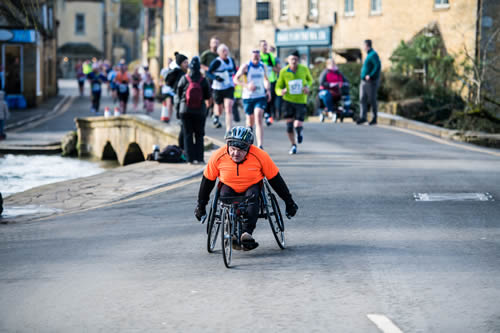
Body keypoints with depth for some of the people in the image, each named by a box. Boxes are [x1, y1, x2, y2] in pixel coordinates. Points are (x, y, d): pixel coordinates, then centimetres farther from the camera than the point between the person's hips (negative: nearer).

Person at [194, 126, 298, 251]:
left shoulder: (260, 156, -20)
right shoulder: (218, 156, -18)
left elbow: (275, 179, -9)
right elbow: (207, 180, -3)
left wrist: (289, 202, -2)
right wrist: (200, 205, 5)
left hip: (252, 187, -1)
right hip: (229, 188, 1)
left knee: (252, 196, -34)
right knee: (225, 196, -31)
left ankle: (246, 233, -43)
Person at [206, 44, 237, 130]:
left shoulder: (231, 60, 5)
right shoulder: (216, 62, -11)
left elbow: (234, 71, 22)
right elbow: (208, 72, -12)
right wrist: (215, 77, -29)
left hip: (229, 88, 2)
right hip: (218, 88, -2)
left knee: (229, 108, -14)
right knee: (219, 107, 12)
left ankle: (229, 130, -16)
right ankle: (216, 117, 50)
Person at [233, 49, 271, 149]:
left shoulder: (263, 67, 7)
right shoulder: (246, 67, -4)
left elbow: (266, 80, 24)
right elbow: (236, 79, -7)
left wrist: (268, 90, 7)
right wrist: (247, 85, -21)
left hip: (261, 97, 1)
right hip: (248, 97, -1)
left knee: (258, 120, -16)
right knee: (250, 121, 9)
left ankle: (260, 146, -23)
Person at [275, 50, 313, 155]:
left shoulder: (304, 69, -4)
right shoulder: (283, 72, -7)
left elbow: (310, 80, 16)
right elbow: (278, 87, 0)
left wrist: (307, 87, -7)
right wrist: (281, 91, -24)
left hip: (301, 101, 0)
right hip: (288, 100, 0)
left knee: (298, 125, -11)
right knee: (289, 124, -3)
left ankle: (300, 132, 28)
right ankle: (293, 145, 19)